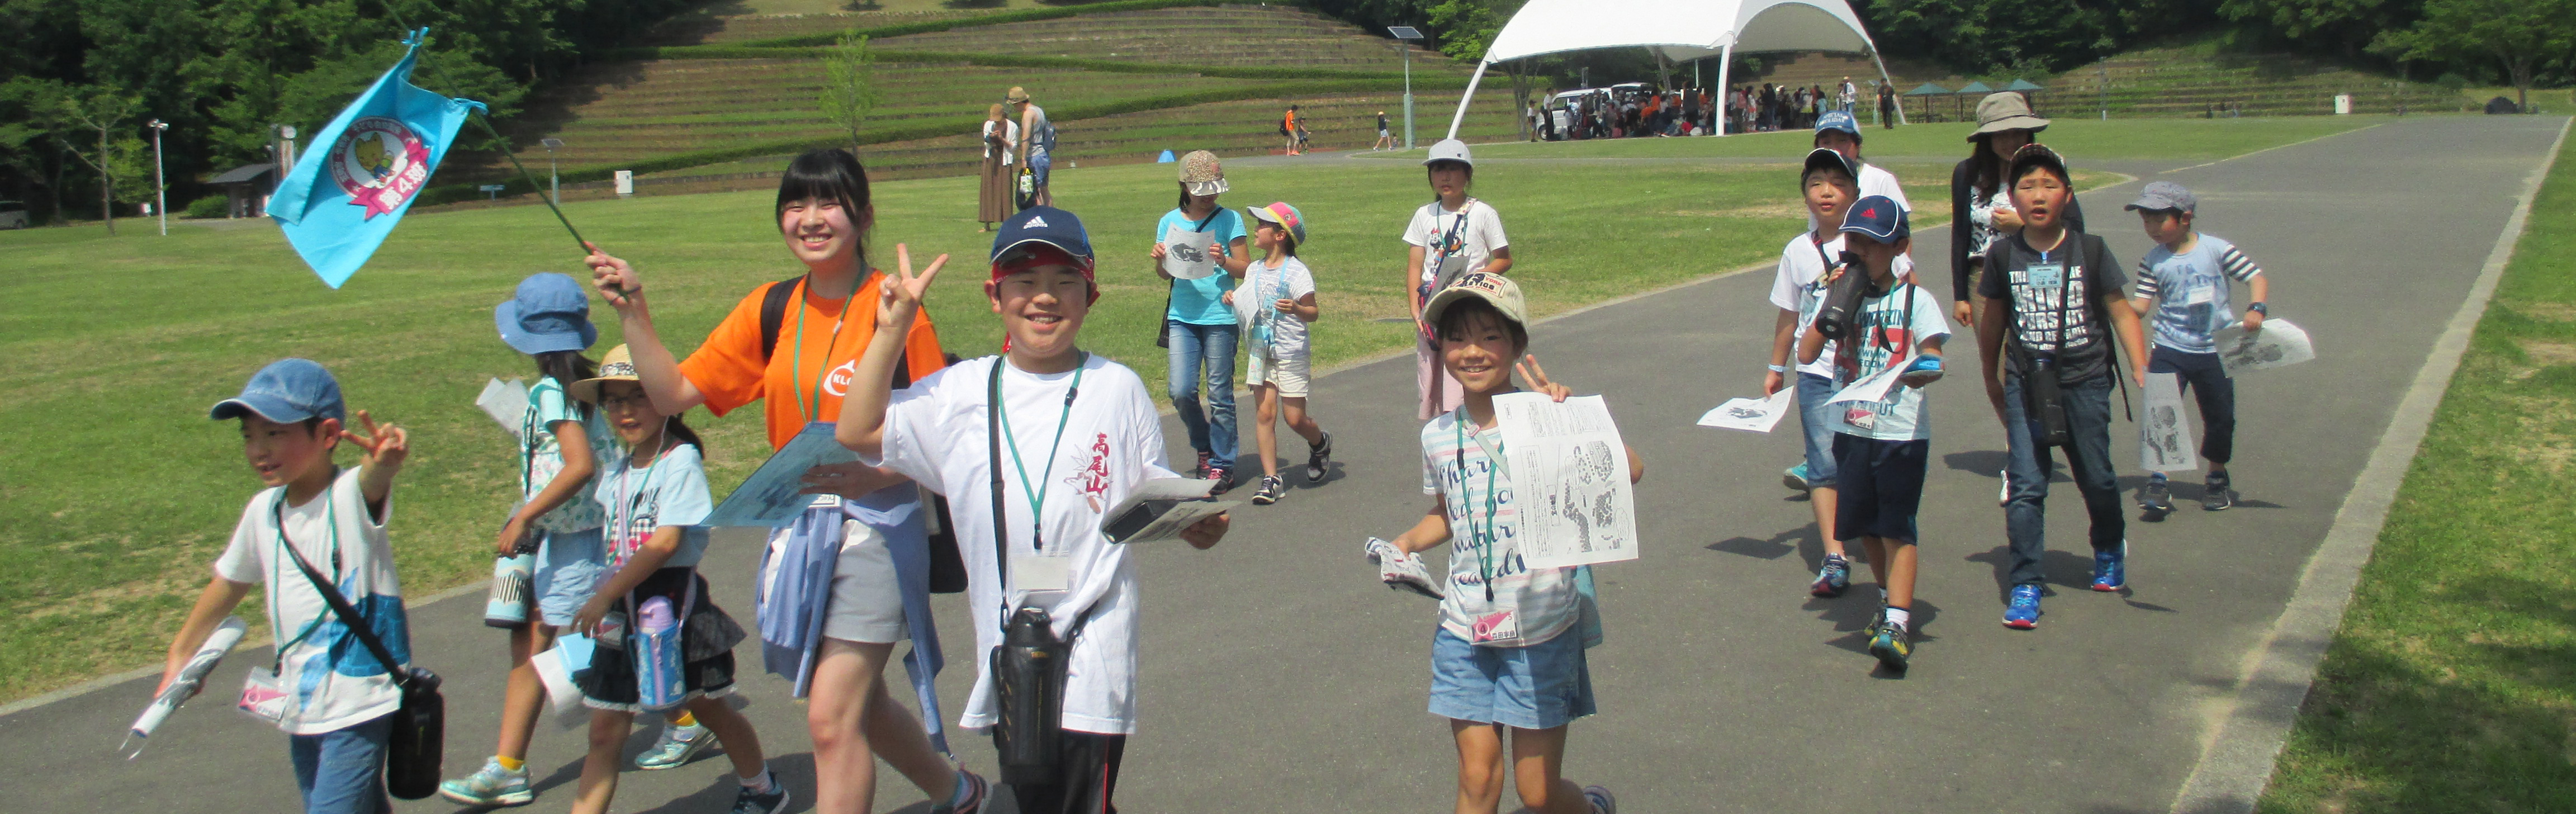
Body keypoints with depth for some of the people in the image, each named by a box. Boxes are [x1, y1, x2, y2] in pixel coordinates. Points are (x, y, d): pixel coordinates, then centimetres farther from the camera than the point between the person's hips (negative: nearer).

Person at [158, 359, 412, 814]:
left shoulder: (352, 497, -17)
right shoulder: (263, 512, 2)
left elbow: (374, 479, -42)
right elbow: (229, 584, 19)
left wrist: (384, 461, -65)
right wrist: (181, 652, 28)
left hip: (360, 708, -7)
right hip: (299, 710, 7)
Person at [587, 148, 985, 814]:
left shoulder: (894, 310, -12)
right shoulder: (771, 311, 5)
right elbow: (673, 393, 5)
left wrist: (872, 473, -25)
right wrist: (633, 312, -5)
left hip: (876, 525, -7)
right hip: (797, 526, 7)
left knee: (832, 719, -9)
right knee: (860, 709, 20)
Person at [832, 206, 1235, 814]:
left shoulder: (1118, 389, 0)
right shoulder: (963, 392, 6)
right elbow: (859, 433, 4)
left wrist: (1191, 524, -16)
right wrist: (891, 330, 1)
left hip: (1092, 647, -3)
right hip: (1005, 647, 3)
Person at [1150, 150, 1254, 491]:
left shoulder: (1229, 219, -1)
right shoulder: (1170, 221, 8)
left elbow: (1246, 269, -2)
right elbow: (1166, 275, 13)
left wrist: (1223, 261, -21)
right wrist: (1160, 261, -8)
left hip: (1220, 318, -3)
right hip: (1182, 318, 3)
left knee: (1220, 395, 1)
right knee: (1180, 391, -4)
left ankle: (1222, 465, 12)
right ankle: (1204, 448, 21)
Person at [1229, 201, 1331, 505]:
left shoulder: (1296, 272, -10)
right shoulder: (1254, 270, 8)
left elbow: (1312, 313, -10)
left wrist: (1296, 309, -30)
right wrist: (1233, 298, 0)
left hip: (1292, 353, -5)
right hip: (1261, 351, 5)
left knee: (1295, 419, 1)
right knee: (1264, 414, -3)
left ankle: (1321, 443, 34)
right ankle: (1271, 479, 0)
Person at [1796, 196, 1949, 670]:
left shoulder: (1915, 300, -2)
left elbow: (1932, 361, -8)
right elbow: (1807, 354, -2)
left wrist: (1923, 371, -30)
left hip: (1902, 431, -5)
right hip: (1851, 429, 5)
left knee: (1896, 528, -8)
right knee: (1864, 525, 14)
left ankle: (1897, 624, -13)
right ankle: (1893, 596, 35)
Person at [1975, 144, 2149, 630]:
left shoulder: (2090, 250, -4)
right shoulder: (2003, 256, -1)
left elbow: (2120, 312, 2)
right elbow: (1994, 321, 11)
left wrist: (2142, 371, -5)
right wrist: (1992, 380, 17)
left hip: (2085, 380, 0)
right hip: (2026, 384, 0)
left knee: (2096, 478, 12)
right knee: (2025, 485, -7)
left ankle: (2110, 548, 42)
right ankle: (2025, 586, -1)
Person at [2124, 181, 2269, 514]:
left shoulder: (2217, 250, -7)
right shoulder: (2153, 262, -2)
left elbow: (2257, 278, -4)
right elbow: (2140, 307, -4)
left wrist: (2256, 308, -20)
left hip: (2214, 352, 0)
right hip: (2170, 351, 0)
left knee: (2220, 417, 11)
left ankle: (2217, 477, 32)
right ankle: (2157, 480, -7)